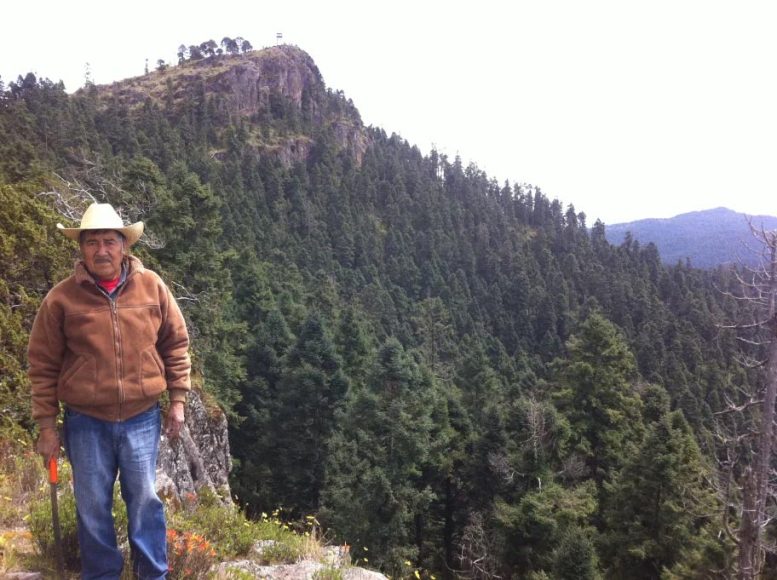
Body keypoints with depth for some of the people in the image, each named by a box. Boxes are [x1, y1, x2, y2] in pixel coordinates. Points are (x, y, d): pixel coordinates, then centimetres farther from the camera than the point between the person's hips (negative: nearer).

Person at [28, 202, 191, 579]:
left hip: (142, 418, 0)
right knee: (92, 507, 12)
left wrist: (178, 399, 4)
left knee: (144, 500, 10)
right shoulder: (61, 298, -6)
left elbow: (175, 344, 5)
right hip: (86, 422, 0)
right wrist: (46, 425, 1)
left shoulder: (152, 286, -3)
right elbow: (43, 366, 0)